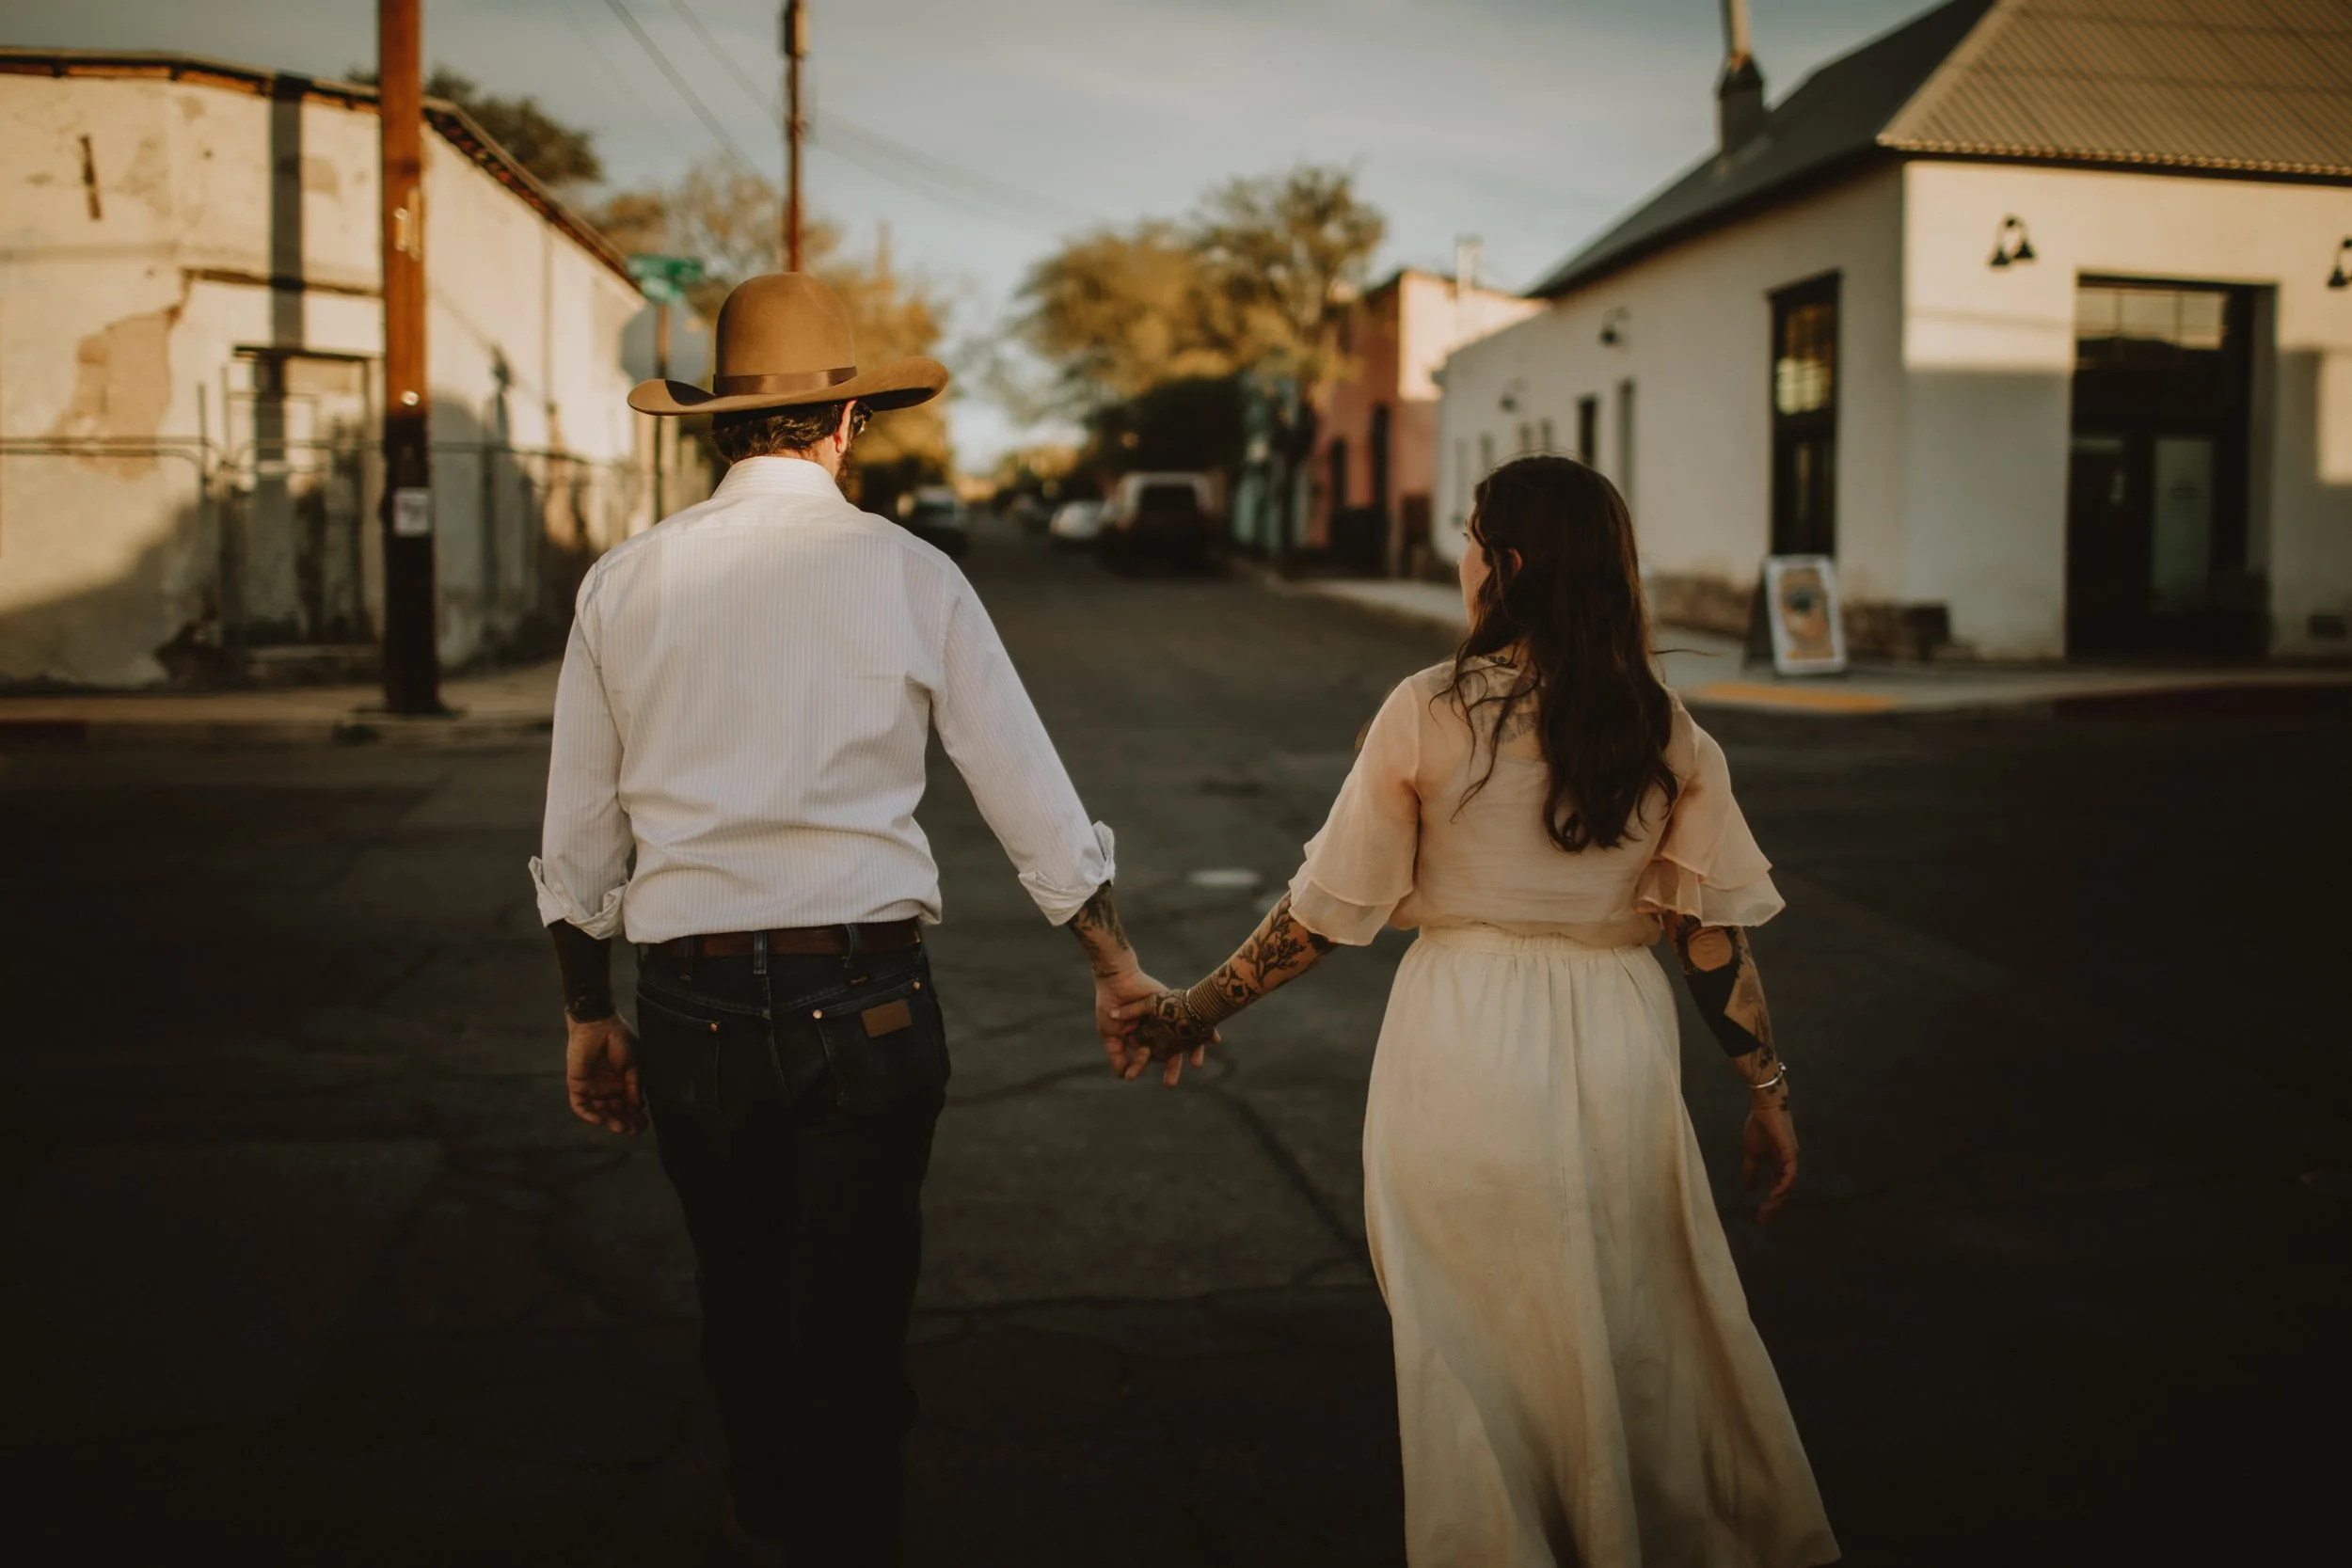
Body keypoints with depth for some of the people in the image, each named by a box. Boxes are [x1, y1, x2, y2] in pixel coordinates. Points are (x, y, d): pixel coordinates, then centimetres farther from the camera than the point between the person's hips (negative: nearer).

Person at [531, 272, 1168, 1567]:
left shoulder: (624, 584, 3)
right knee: (852, 1326, 8)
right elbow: (1027, 792, 3)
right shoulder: (909, 574, -2)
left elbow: (576, 837, 8)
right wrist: (1115, 966, 14)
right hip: (865, 998, -2)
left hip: (692, 1006, 3)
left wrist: (589, 1015, 19)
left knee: (739, 1305, 21)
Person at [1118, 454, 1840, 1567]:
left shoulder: (1428, 713, -10)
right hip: (1618, 1050, 3)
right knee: (1634, 1337, 20)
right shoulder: (1663, 730, -1)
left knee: (1476, 1346, 14)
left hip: (1462, 1046, -3)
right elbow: (1713, 930, -1)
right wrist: (1767, 1084, 9)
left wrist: (1198, 1009, 6)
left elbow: (1329, 910, -6)